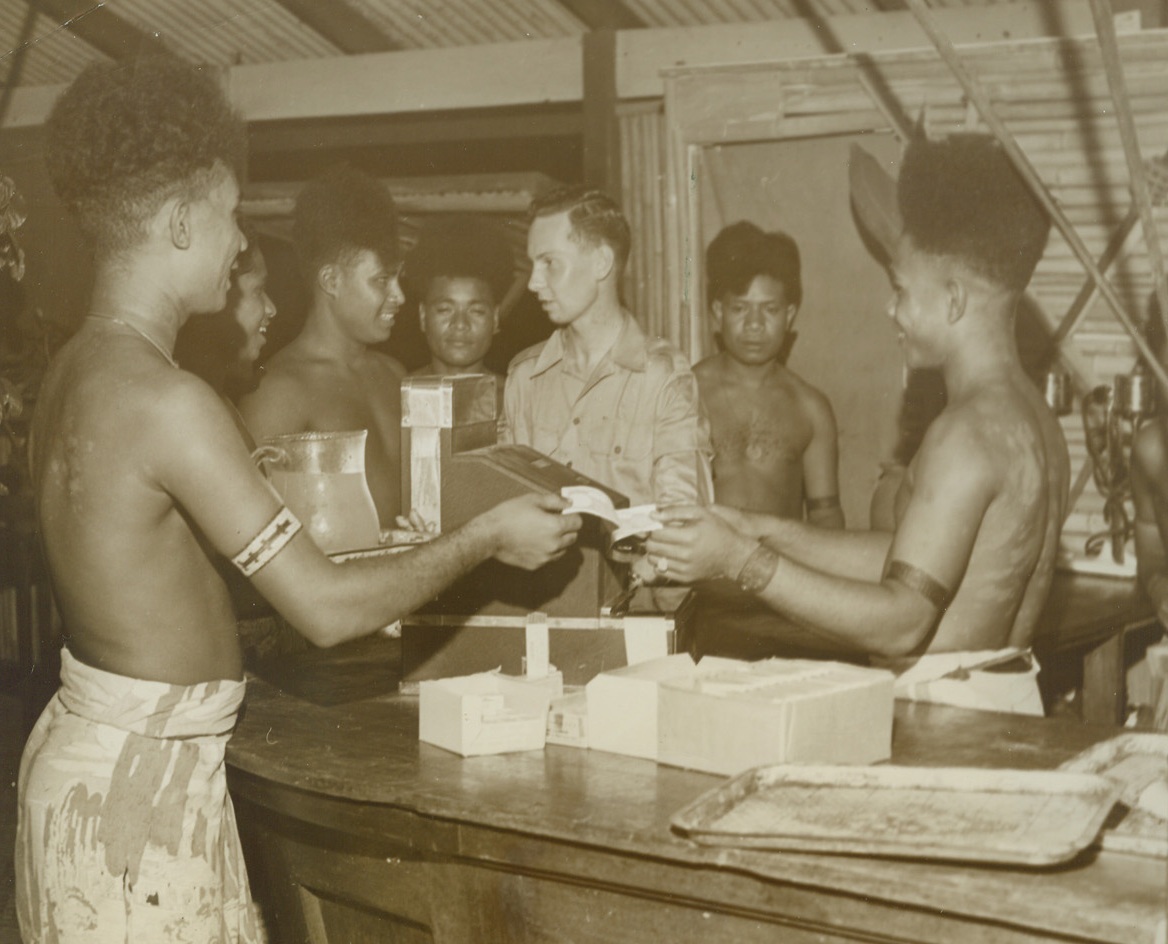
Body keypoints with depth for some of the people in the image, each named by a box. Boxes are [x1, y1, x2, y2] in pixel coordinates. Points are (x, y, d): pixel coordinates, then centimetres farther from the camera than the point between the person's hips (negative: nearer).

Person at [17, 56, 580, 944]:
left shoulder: (75, 374, 7)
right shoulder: (168, 401, -23)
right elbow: (327, 610, -21)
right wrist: (483, 538, -7)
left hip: (88, 744, 9)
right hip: (142, 785, -9)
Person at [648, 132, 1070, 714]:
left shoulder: (971, 432, -16)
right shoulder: (1029, 418, 14)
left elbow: (901, 623, -20)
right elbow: (915, 559, 19)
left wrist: (742, 561, -17)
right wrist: (764, 531, 15)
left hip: (949, 715, -9)